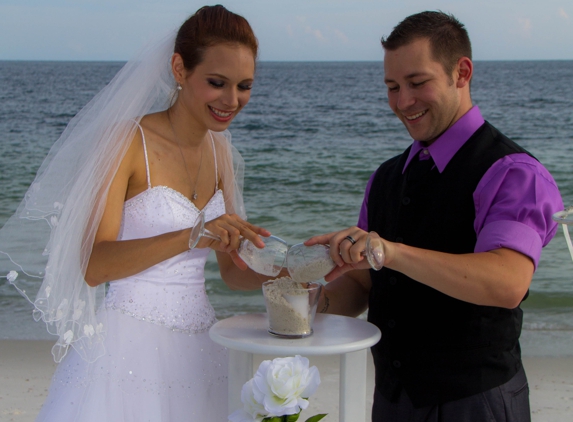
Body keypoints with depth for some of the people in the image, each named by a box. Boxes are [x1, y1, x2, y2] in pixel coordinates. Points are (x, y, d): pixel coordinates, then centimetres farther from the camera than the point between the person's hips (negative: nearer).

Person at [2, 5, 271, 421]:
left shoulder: (219, 150, 8)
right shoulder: (127, 140, -12)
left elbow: (233, 268, 11)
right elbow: (92, 266, -20)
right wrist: (191, 236, -31)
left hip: (198, 350, 6)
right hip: (128, 349, -6)